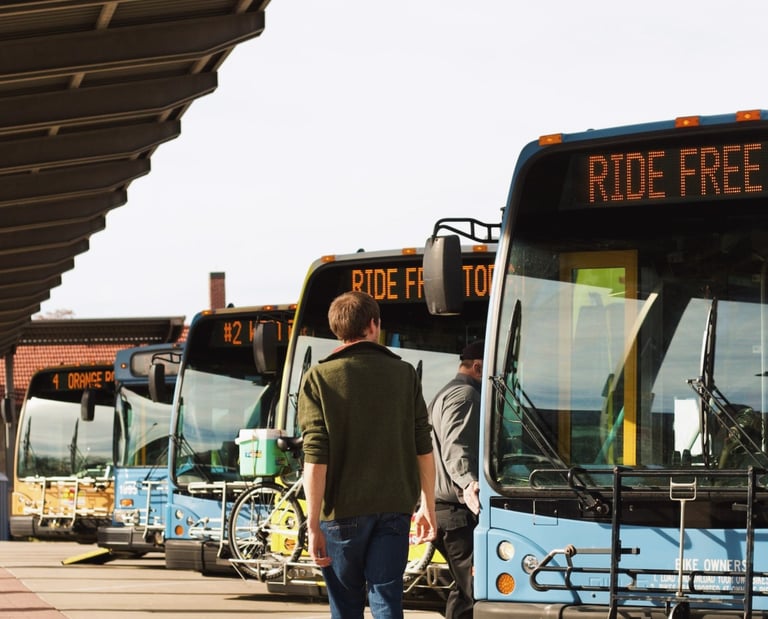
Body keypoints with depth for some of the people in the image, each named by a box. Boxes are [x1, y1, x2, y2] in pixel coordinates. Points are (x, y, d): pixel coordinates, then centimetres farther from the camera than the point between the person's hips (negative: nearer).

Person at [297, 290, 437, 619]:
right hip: (395, 507, 2)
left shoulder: (320, 378, -5)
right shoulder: (404, 373, 4)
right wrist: (427, 505, 15)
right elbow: (423, 447, 4)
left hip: (343, 509, -2)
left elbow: (316, 458, -11)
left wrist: (313, 524, -9)